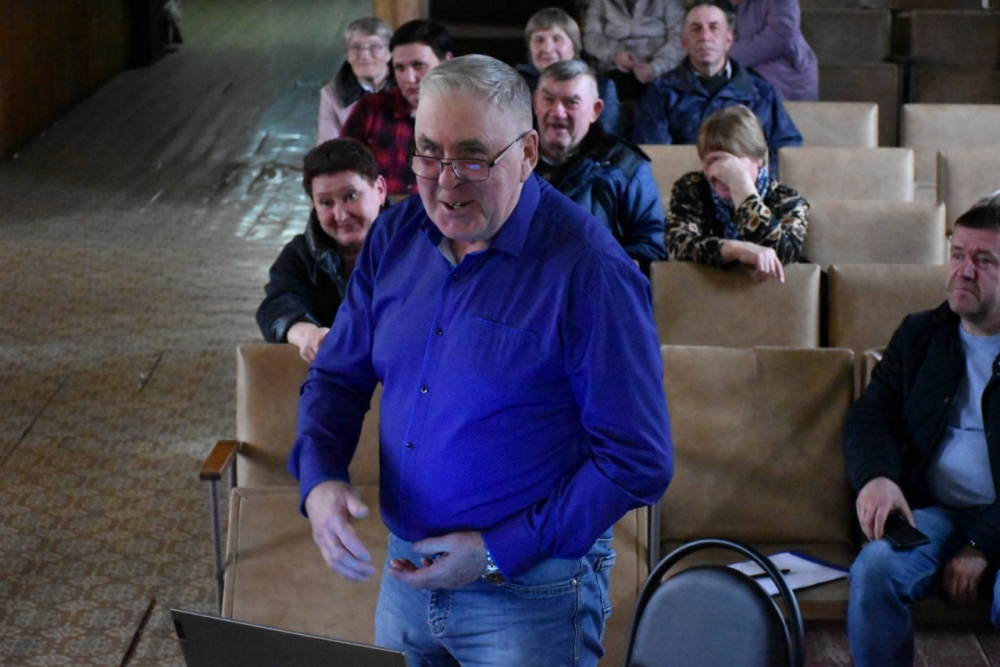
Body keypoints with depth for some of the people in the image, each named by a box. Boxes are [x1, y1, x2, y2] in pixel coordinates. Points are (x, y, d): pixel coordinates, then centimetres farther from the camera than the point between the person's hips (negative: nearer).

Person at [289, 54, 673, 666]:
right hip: (406, 571, 6)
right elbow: (338, 377, 10)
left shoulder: (587, 271, -19)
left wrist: (499, 554, -19)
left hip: (531, 588, -6)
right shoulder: (397, 236, 1)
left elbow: (637, 464, -18)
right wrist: (319, 480, -10)